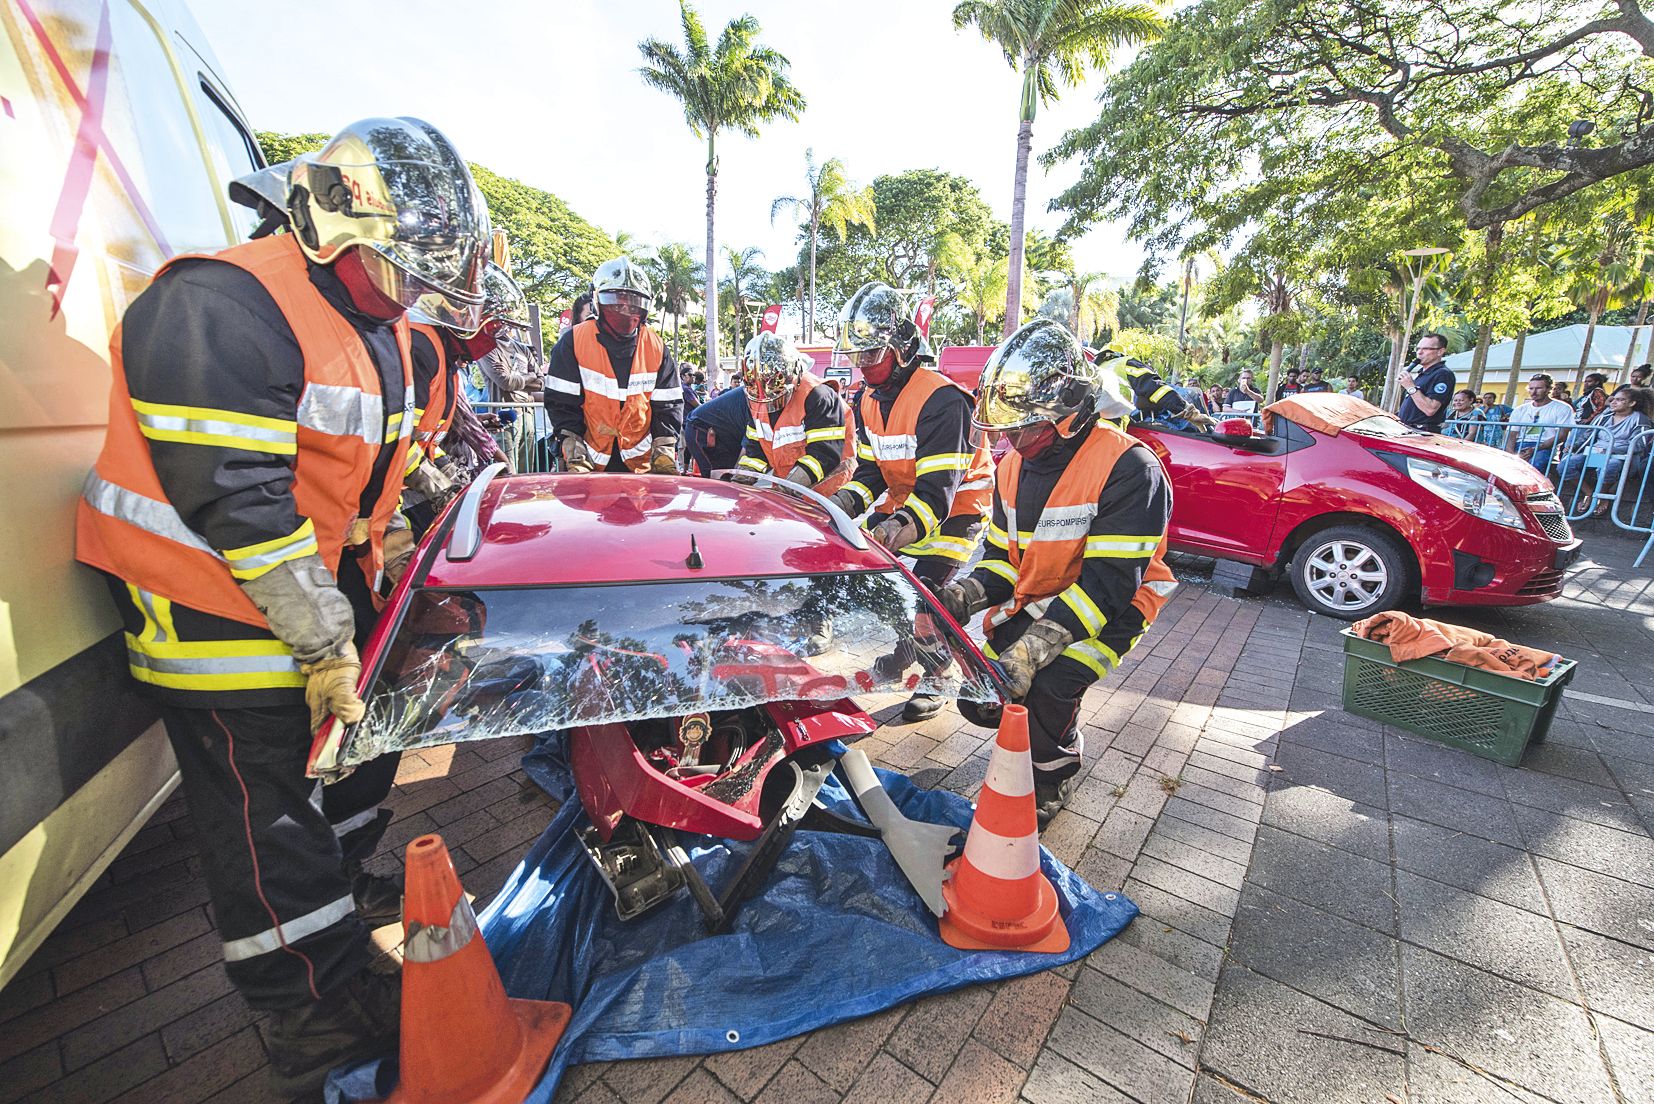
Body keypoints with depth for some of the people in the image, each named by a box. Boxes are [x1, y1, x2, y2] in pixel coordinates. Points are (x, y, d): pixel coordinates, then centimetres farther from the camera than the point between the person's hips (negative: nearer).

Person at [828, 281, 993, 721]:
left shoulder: (941, 400, -27)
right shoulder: (867, 399, 0)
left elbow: (937, 491, -33)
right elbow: (870, 469, 1)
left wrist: (898, 527, -50)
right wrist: (844, 502, -19)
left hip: (955, 507, -7)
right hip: (902, 500, 8)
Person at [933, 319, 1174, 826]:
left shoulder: (1127, 468, -23)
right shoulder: (1013, 467, 1)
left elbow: (1112, 580, -28)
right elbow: (1002, 555, 5)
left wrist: (1037, 644, -38)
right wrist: (966, 593, -18)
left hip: (1110, 610, -6)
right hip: (1035, 601, 7)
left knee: (1046, 688, -24)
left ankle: (1056, 773, 11)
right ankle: (1050, 732, 30)